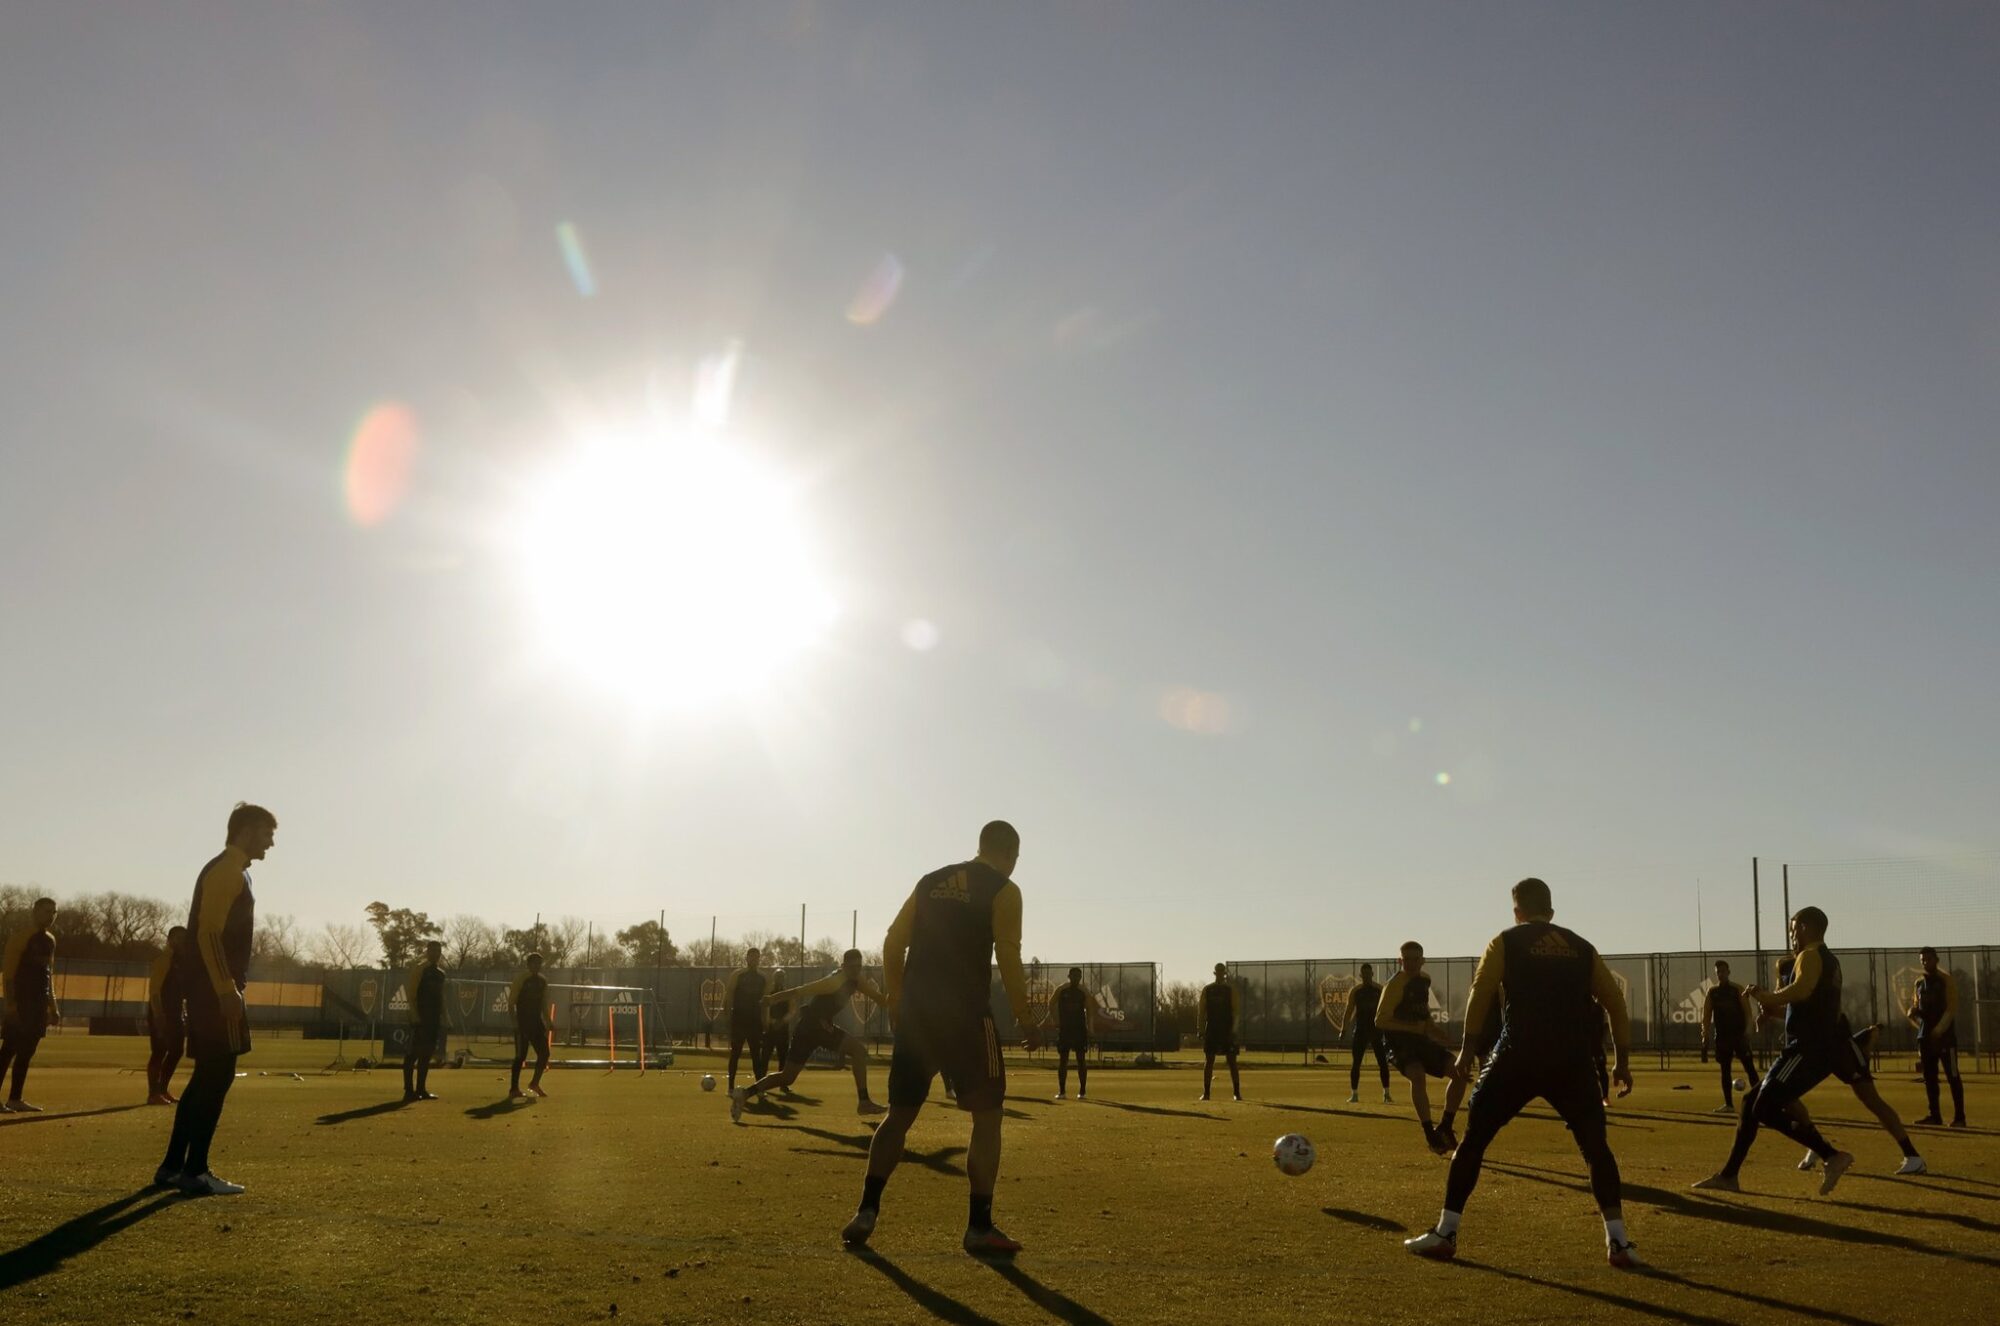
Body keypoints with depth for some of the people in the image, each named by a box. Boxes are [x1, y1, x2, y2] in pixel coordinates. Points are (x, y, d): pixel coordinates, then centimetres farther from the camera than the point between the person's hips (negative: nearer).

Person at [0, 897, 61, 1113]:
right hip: (21, 1001, -8)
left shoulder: (50, 940, 16)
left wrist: (53, 1006, 18)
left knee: (26, 1051, 9)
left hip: (39, 1003, 8)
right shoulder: (21, 935, -8)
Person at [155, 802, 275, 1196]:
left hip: (212, 989, 10)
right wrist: (227, 989, -23)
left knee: (208, 1076, 12)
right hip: (215, 990, -10)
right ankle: (194, 1171, -5)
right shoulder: (227, 870, -12)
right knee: (218, 1077, -8)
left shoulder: (230, 871, 18)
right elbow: (208, 933, -20)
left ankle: (173, 1166, 17)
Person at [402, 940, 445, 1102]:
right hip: (420, 1018, -7)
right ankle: (409, 1090, -6)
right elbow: (411, 994, -12)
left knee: (427, 1053, 8)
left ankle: (421, 1089, 12)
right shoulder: (418, 969, -6)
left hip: (434, 1018, 7)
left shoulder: (440, 973, 16)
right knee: (413, 1052, -8)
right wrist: (415, 1016, -20)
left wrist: (442, 1019, 15)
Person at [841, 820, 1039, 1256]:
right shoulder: (1003, 890, 0)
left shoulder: (930, 882, 15)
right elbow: (1008, 959, -8)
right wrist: (1025, 1020, 0)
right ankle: (979, 1227, 1)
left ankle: (866, 1211, 9)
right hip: (966, 1014, -5)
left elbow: (893, 943, 12)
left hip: (916, 1012, 5)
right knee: (987, 1115, 4)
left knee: (899, 1114, 14)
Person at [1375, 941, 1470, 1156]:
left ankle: (1445, 1127, 7)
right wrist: (1415, 1027, -26)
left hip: (1421, 1040, 8)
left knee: (1459, 1072, -4)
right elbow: (1380, 1020, -21)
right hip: (1400, 1042, -8)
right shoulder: (1395, 984, -16)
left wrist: (1430, 1027, 12)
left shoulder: (1425, 979, 8)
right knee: (1418, 1076, -34)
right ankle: (1430, 1135, -26)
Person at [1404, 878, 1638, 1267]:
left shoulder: (1506, 942, 8)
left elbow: (1479, 996, -2)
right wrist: (1622, 1060, 18)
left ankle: (1444, 1234, 9)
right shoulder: (1581, 947, 17)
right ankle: (1618, 1242, 8)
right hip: (1573, 1061, 2)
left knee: (1473, 1139, 9)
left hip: (1519, 1056, -2)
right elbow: (1615, 1003, 14)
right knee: (1596, 1146, 16)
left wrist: (1467, 1049, 4)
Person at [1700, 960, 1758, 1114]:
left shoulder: (1738, 990, 0)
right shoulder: (1711, 992, 8)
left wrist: (1747, 1031, -17)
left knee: (1749, 1067, -6)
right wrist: (1705, 1036, -1)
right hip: (1722, 1035, 3)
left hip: (1739, 1033, -3)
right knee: (1725, 1069, 4)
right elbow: (1706, 1016, 7)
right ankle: (1728, 1104, 8)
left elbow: (1747, 1011, -5)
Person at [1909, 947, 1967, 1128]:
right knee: (1929, 1076, 7)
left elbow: (1952, 1009, -12)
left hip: (1945, 1034, -6)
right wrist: (1913, 1012, -3)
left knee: (1953, 1076, -6)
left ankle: (1959, 1117, -4)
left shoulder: (1946, 980, -6)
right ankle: (1934, 1115, 13)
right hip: (1926, 1035, 6)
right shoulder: (1919, 982, 13)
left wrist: (1939, 1030, -20)